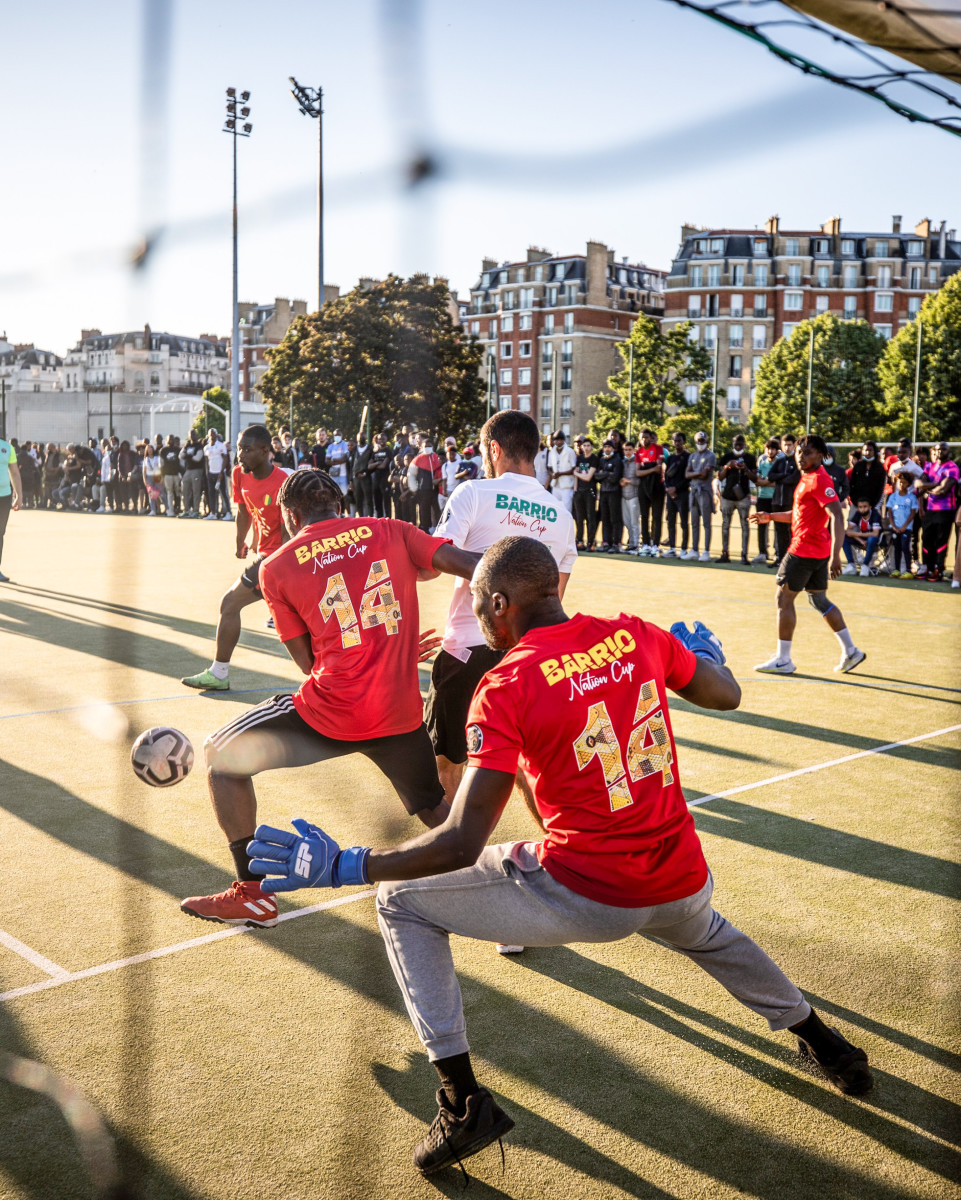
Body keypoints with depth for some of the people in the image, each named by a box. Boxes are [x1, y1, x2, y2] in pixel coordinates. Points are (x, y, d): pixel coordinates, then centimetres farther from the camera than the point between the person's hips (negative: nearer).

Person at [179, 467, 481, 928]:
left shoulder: (277, 566, 4)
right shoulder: (392, 532, 7)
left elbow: (309, 662, 9)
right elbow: (470, 566, -5)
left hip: (330, 714, -3)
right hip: (401, 714, 3)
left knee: (220, 755, 19)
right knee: (434, 810, 29)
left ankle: (251, 894, 22)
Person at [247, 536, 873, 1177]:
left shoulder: (505, 685, -15)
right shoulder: (638, 635, 0)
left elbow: (462, 843, -19)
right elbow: (725, 695, 17)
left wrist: (342, 866, -9)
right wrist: (704, 649, 39)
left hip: (584, 895, -6)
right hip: (682, 883, 6)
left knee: (402, 902, 11)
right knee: (704, 929, 44)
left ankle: (464, 1104, 10)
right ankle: (820, 1038, 54)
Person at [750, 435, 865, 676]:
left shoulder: (819, 480, -16)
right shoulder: (807, 478, 14)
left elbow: (837, 517, -25)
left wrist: (835, 555, -32)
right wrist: (770, 516, 20)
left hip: (804, 551, -10)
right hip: (819, 552, 10)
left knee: (784, 598, -3)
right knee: (819, 600, 16)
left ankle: (783, 660, 4)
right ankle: (850, 651, 21)